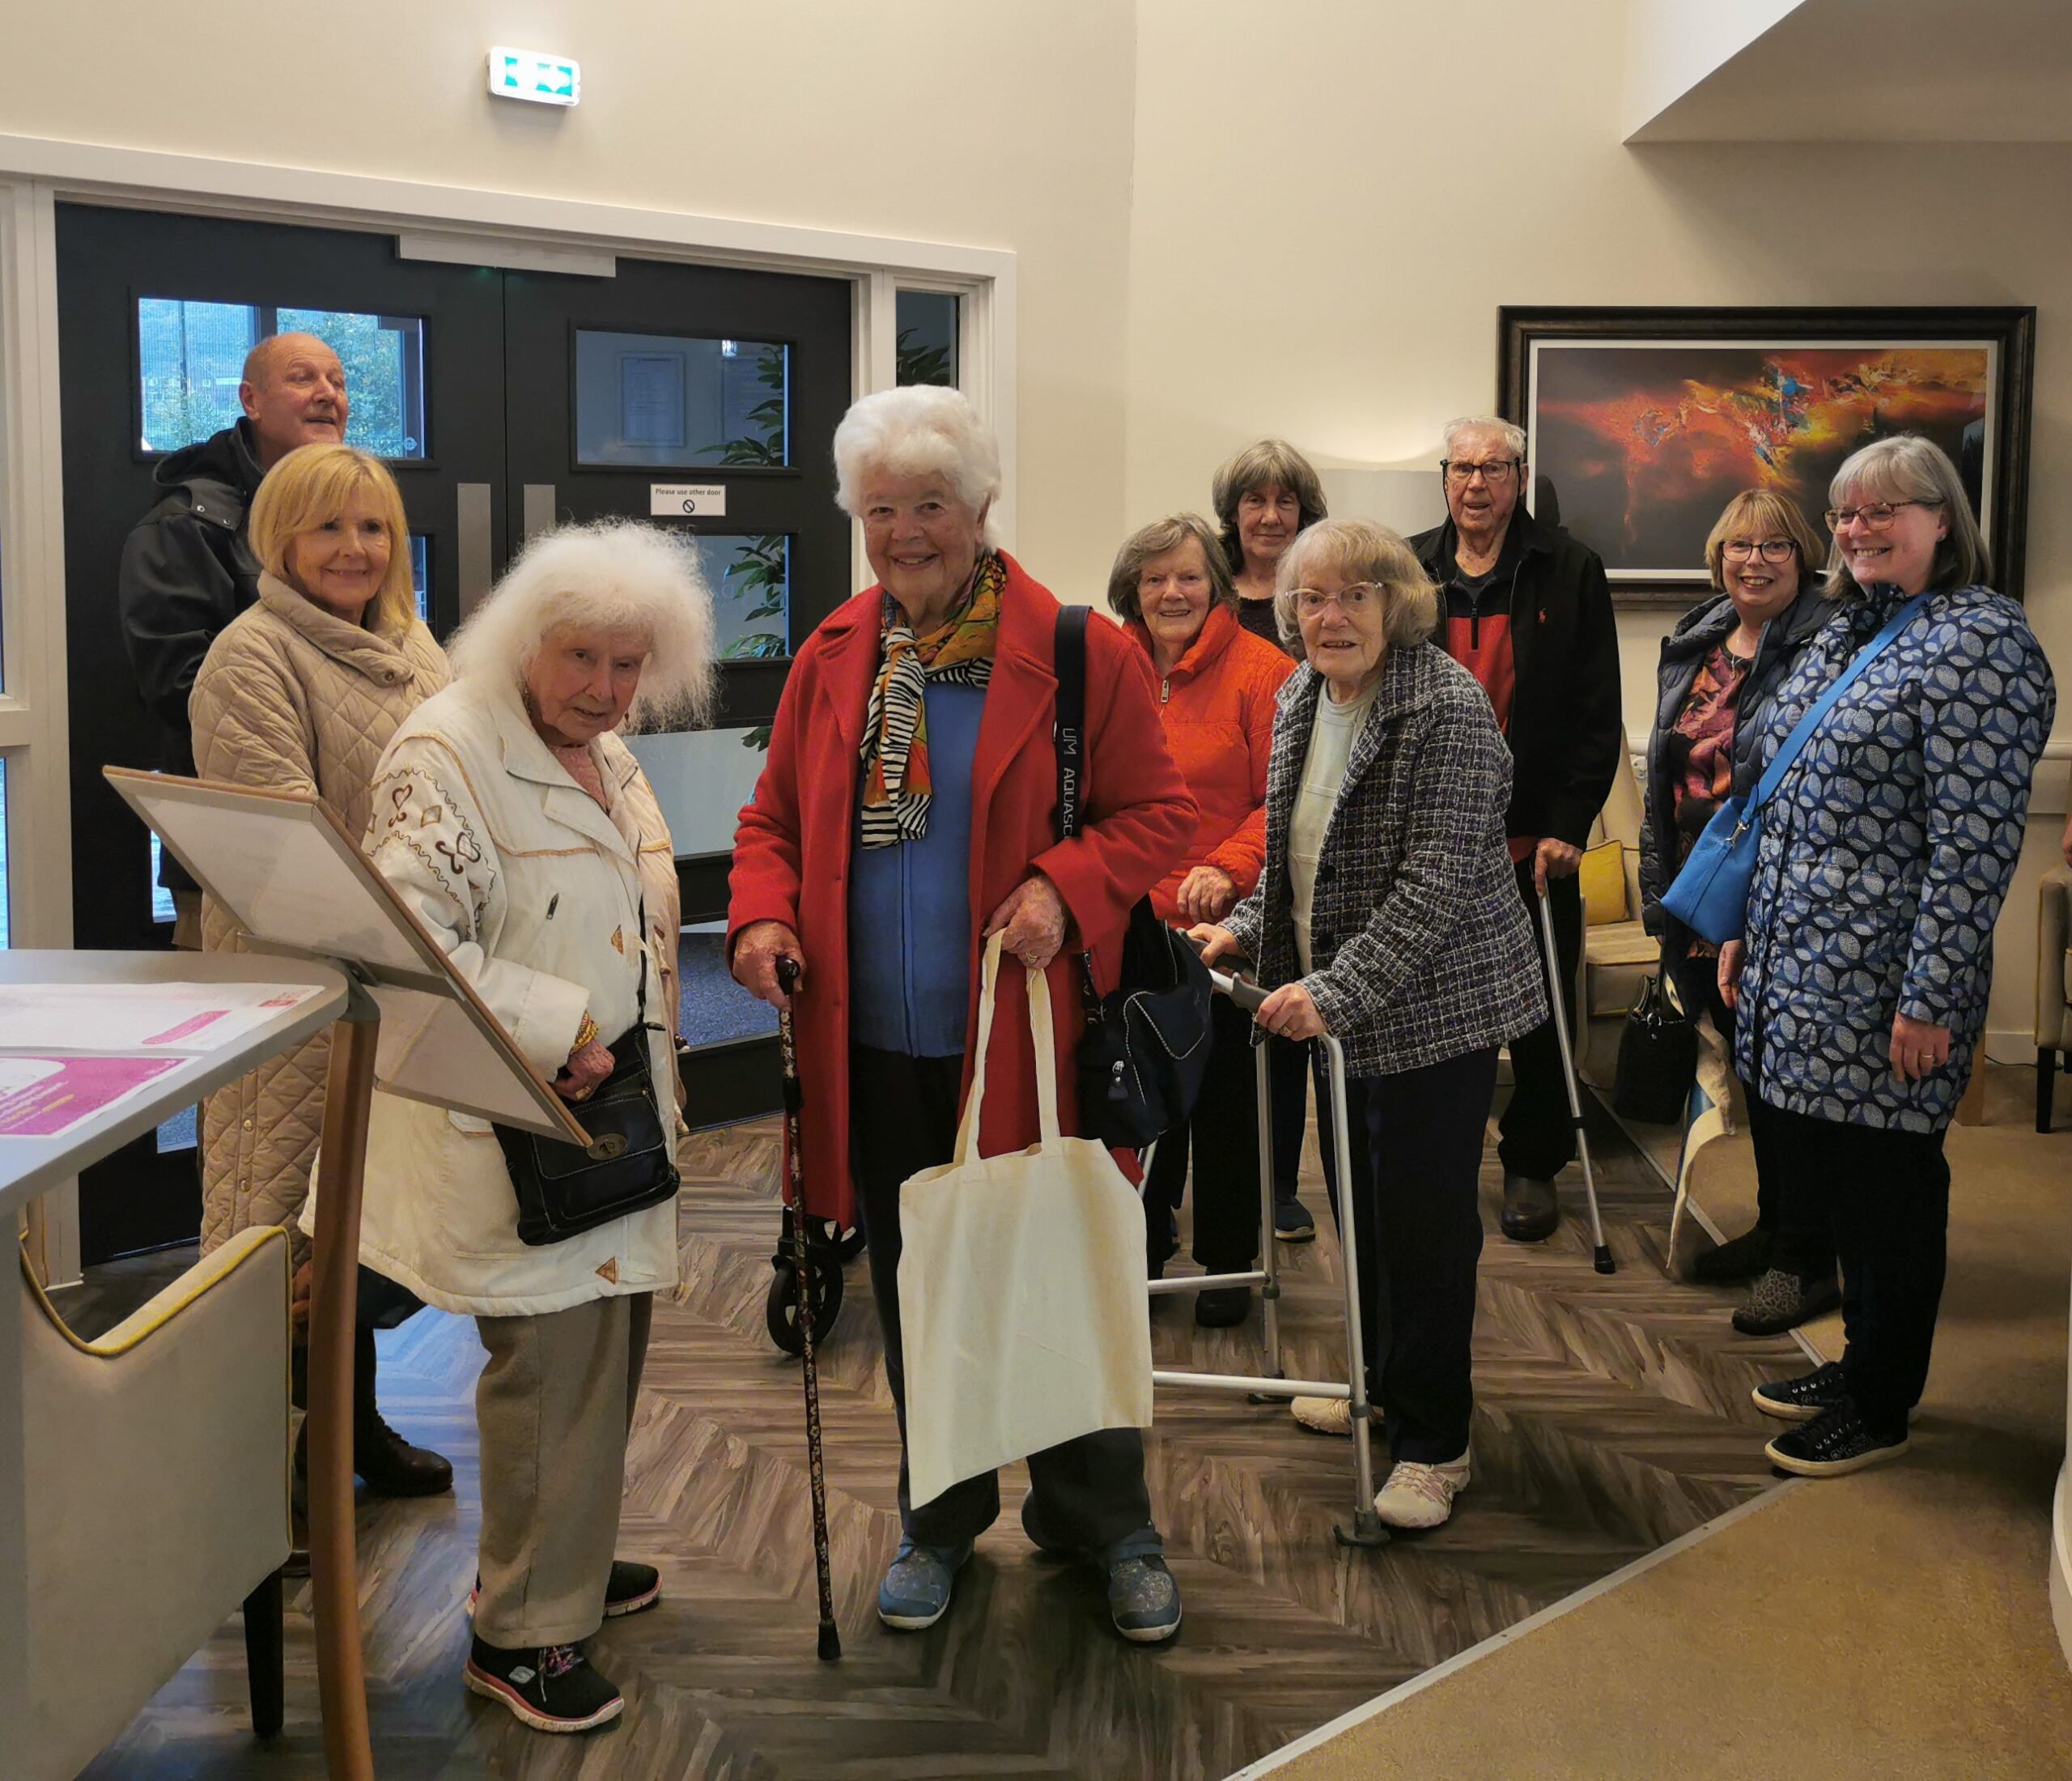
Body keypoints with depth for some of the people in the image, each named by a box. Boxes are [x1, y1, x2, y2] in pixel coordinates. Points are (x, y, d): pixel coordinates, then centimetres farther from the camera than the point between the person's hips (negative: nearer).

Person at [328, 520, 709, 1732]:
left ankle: (565, 1555, 35)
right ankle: (525, 1632, 8)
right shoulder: (448, 754, -15)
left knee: (608, 1336, 16)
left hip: (612, 1107, 9)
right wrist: (557, 1032, -24)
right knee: (555, 1352, -7)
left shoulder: (609, 756, 13)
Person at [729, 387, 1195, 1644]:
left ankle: (1107, 1525, 29)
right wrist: (762, 914, -7)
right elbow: (775, 817, 12)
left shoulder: (1081, 654, -7)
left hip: (1025, 1043, -4)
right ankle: (941, 1519, 36)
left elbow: (1160, 811, -5)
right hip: (877, 1048, 4)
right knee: (914, 1291, 17)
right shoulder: (833, 658, 6)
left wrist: (1066, 887, -22)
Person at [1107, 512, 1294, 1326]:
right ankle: (1141, 1252, 31)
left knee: (1225, 1099, 8)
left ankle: (1228, 1263, 25)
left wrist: (1228, 869, -24)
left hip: (1224, 928, -4)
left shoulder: (1261, 671, -7)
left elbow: (1282, 800, -11)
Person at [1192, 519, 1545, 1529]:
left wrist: (1337, 990, -29)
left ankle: (1432, 1444, 11)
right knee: (1359, 1200, 18)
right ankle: (1379, 1382, 37)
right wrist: (1245, 926, 6)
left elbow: (1435, 884, -24)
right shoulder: (1300, 698, 8)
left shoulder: (1445, 708, -19)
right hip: (1340, 1003, 8)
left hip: (1434, 1008, -8)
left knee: (1423, 1219, -2)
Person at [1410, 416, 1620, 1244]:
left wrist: (1568, 825, -9)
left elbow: (1597, 716, -2)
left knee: (1541, 1010, 7)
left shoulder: (1569, 572, -1)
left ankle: (1532, 1165, 22)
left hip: (1533, 839, -2)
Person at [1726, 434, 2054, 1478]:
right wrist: (1746, 930, 18)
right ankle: (1861, 1363, 34)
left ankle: (1881, 1407, 20)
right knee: (1818, 1168, 17)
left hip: (1879, 990, -8)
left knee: (1885, 1187, 4)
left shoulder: (1981, 643, -14)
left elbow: (1975, 840, -19)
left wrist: (1931, 998, -21)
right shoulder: (1848, 631, 14)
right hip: (1799, 974, 9)